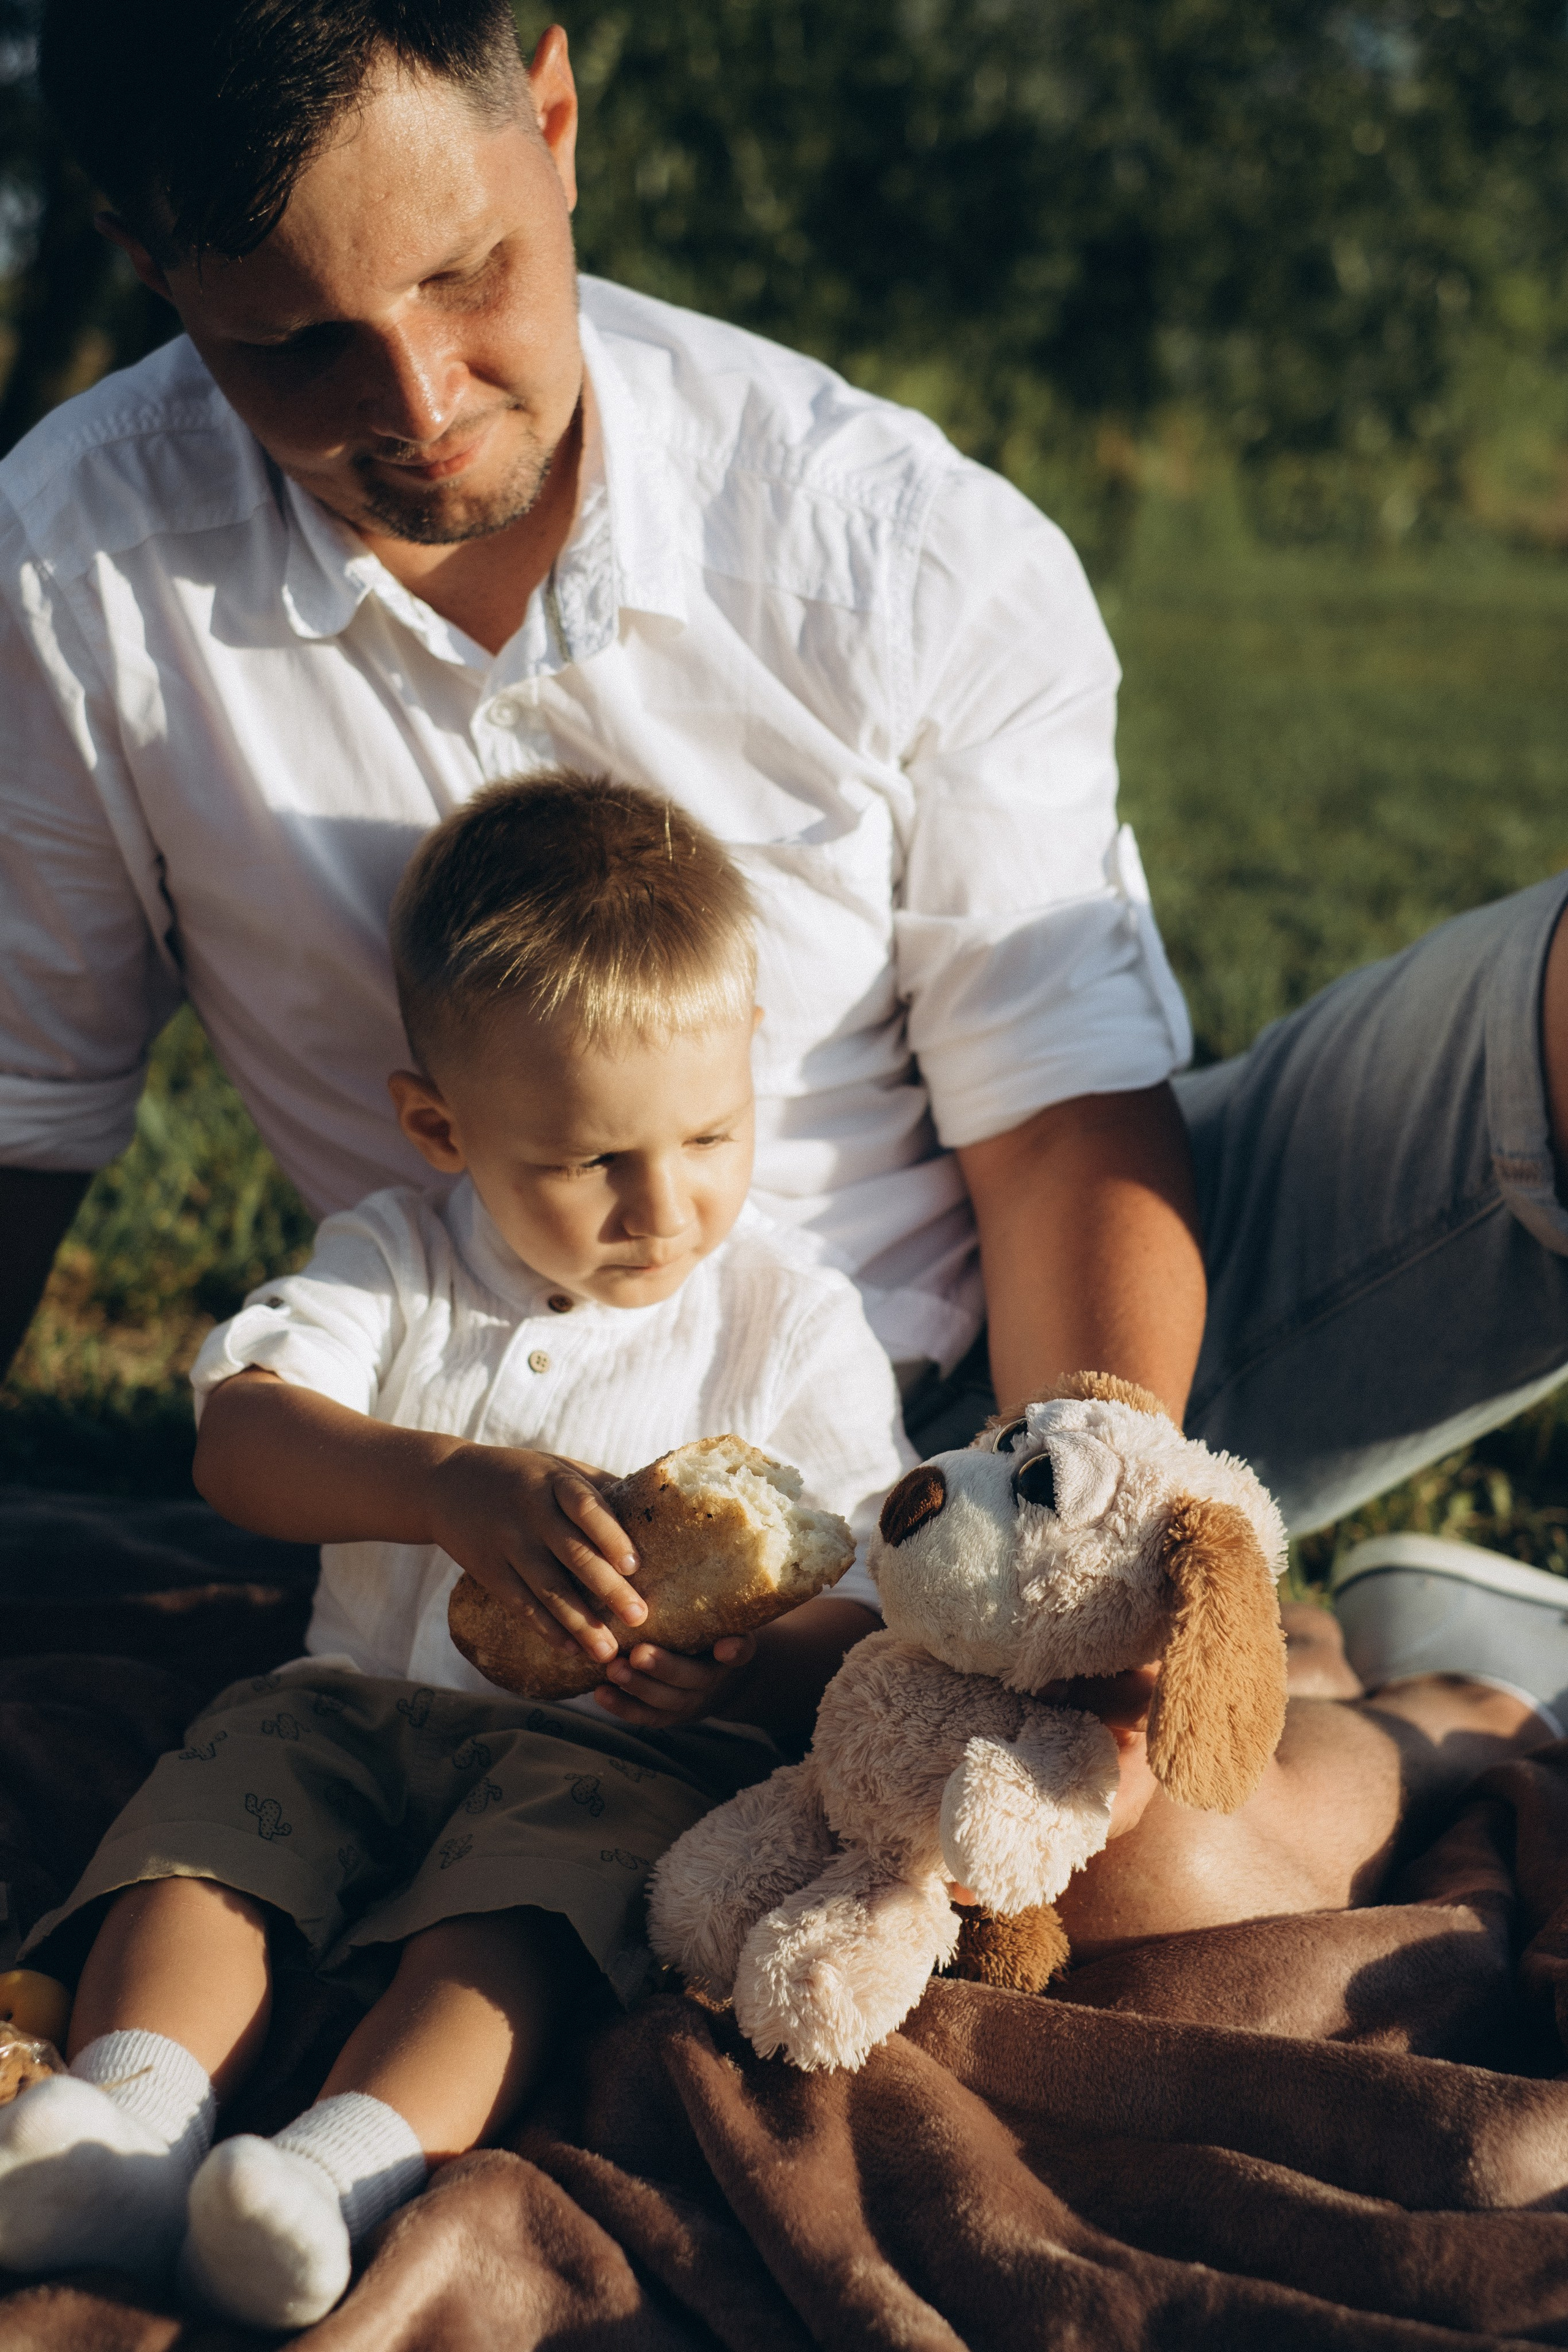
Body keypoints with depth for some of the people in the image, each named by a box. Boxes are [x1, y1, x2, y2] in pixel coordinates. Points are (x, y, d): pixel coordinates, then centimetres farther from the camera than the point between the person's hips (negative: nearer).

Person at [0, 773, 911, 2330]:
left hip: (619, 1737, -3)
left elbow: (866, 1612, -5)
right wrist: (452, 1486, -33)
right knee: (209, 1814, -24)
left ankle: (348, 2166, -50)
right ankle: (135, 2114, -41)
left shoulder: (795, 1326, 1)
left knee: (513, 1902, -32)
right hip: (366, 1701, 3)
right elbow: (238, 1443, -13)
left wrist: (748, 1677, -30)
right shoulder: (395, 1261, 5)